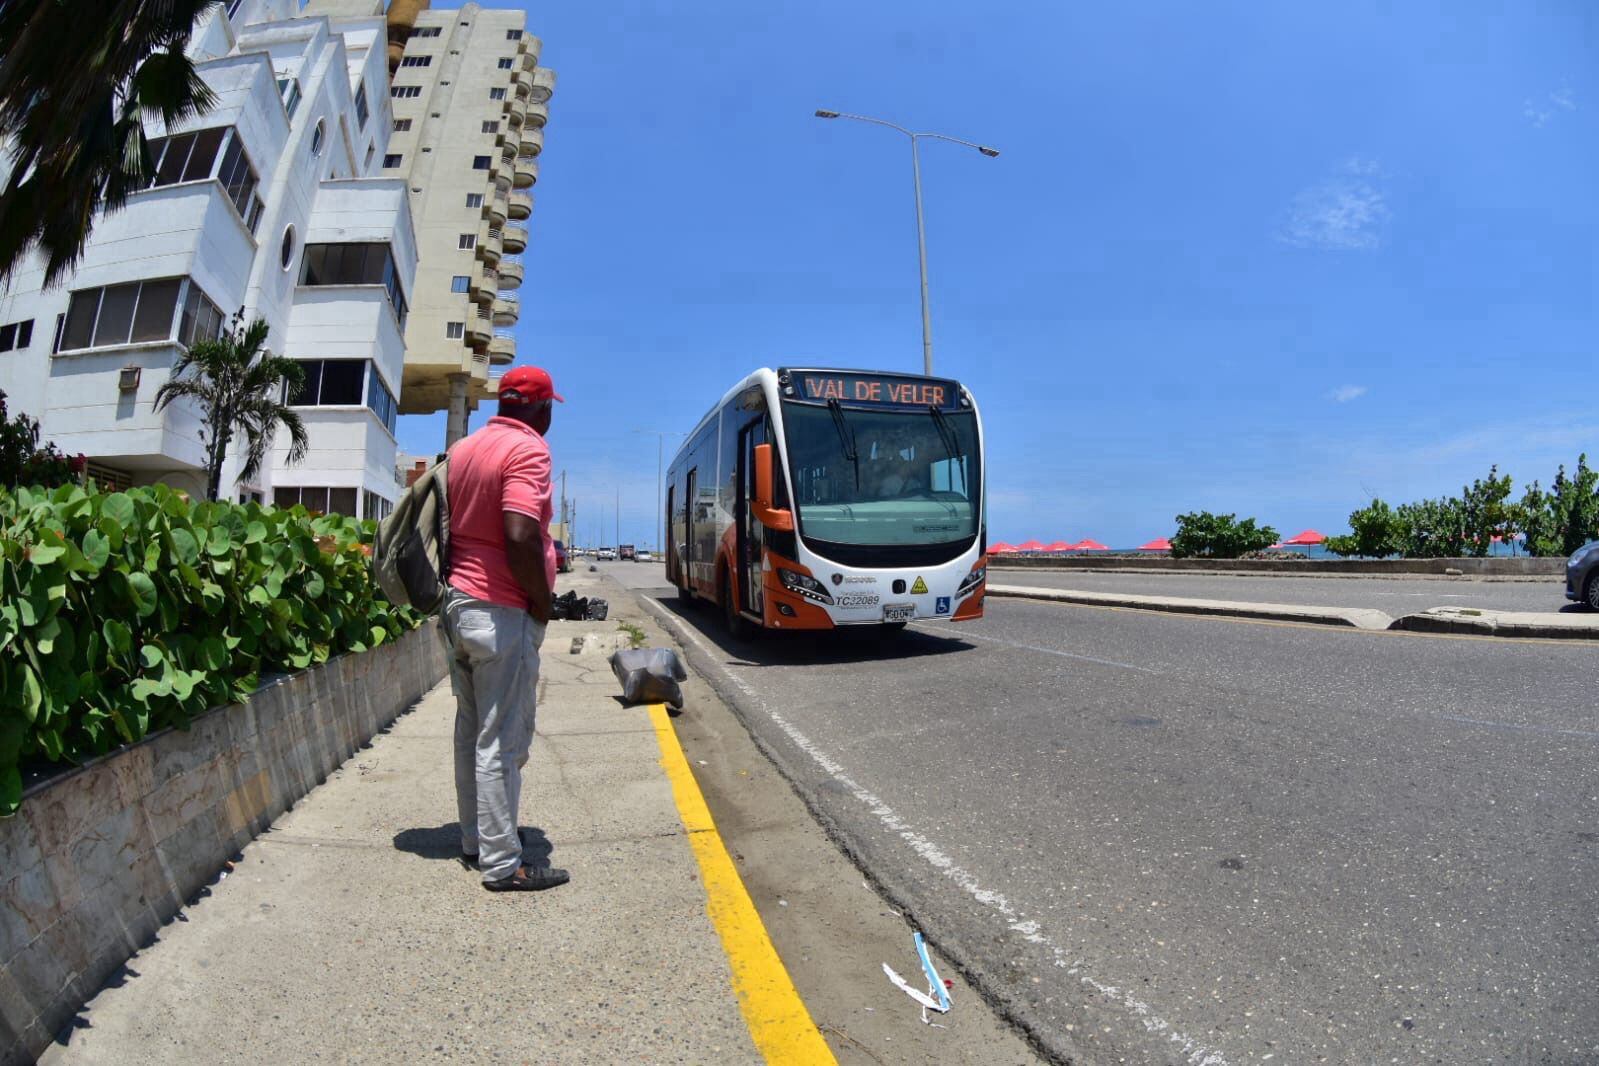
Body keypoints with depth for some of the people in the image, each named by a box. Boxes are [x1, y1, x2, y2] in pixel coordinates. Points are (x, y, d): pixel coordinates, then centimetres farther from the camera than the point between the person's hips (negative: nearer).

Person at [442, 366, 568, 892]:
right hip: (502, 614, -9)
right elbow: (520, 537, -26)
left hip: (458, 603, 9)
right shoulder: (527, 449, -14)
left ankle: (474, 840, 30)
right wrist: (543, 603, -13)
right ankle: (502, 863, 8)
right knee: (502, 742, -2)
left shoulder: (462, 449, 12)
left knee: (470, 731, 17)